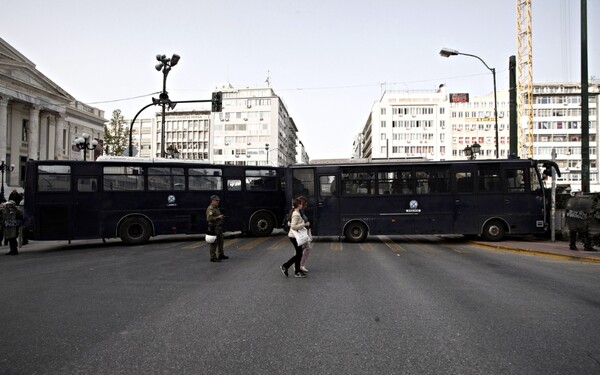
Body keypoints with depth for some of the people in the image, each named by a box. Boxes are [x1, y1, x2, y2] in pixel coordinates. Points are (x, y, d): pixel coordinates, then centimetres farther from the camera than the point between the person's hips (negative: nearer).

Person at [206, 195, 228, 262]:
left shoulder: (216, 208, 17)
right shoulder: (210, 209, -14)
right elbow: (209, 218, -24)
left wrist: (221, 217, 16)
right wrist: (218, 217, -24)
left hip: (219, 227, 10)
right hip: (214, 228, -10)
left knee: (220, 241, 17)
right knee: (214, 243, -7)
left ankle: (221, 255, 29)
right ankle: (213, 257, -3)